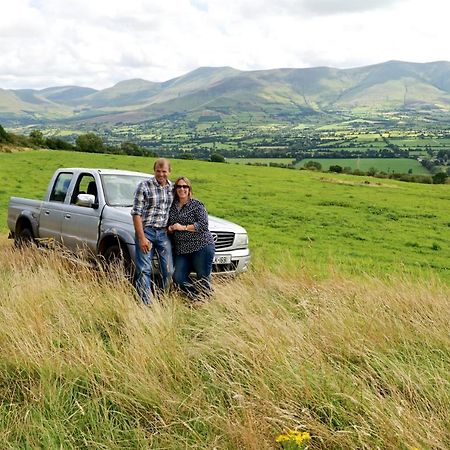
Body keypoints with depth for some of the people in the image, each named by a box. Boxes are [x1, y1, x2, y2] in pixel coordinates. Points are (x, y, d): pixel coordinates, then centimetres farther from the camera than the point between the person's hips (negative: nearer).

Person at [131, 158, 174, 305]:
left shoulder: (172, 188, 9)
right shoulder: (144, 186, -6)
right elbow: (136, 213, -9)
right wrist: (142, 238, -15)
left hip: (163, 233, 5)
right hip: (146, 232, -5)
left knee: (168, 271, 6)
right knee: (144, 270, -5)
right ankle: (146, 304, 0)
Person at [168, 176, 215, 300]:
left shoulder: (197, 205, -2)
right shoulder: (172, 206, 14)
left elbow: (203, 225, -11)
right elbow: (169, 225, 24)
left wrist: (183, 227, -13)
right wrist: (170, 228, -1)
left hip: (202, 246, -5)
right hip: (181, 250, 6)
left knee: (203, 278, -3)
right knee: (178, 278, -5)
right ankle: (195, 298, 11)